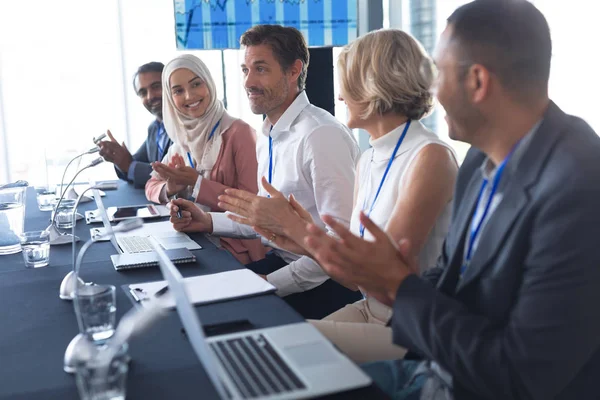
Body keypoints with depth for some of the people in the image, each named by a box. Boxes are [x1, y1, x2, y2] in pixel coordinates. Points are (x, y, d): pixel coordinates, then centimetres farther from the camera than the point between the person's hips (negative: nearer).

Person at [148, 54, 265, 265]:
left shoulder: (239, 132, -12)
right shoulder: (184, 137, 9)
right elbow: (152, 186, 12)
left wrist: (197, 183, -20)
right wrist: (170, 189, -10)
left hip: (234, 249, -6)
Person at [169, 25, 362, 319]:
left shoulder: (321, 135, -21)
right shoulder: (267, 138, 9)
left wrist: (272, 283, -21)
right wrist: (208, 222, 3)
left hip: (323, 284, -8)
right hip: (280, 262, 8)